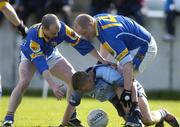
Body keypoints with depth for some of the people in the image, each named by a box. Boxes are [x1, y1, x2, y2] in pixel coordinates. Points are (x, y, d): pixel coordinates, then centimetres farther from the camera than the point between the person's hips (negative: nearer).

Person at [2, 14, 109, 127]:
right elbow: (40, 63, -47)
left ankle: (71, 117, 5)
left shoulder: (62, 28, -33)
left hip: (50, 55, 4)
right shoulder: (33, 36, -43)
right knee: (24, 83, -29)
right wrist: (52, 85, -56)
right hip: (30, 56, -4)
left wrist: (103, 61, -24)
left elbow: (82, 44, -25)